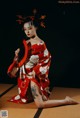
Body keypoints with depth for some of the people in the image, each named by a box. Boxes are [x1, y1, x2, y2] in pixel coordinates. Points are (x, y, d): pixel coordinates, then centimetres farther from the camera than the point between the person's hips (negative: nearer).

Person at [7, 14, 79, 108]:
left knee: (40, 104, -14)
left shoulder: (40, 43, -15)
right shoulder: (26, 43, 8)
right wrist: (17, 56, -3)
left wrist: (36, 71, -17)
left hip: (34, 76, -8)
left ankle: (66, 101, -1)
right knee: (26, 99, 18)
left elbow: (47, 60, -14)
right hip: (25, 75, 8)